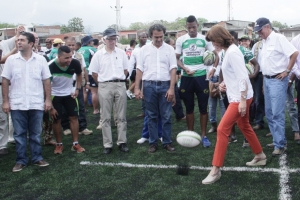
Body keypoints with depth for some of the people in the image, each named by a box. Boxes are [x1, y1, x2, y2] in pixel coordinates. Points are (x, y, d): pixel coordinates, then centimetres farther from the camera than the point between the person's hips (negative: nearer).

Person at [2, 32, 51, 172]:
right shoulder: (11, 59, 0)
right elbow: (5, 81, 2)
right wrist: (5, 101, -2)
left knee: (36, 133, 10)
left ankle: (37, 158, 23)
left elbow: (46, 81, 3)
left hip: (36, 104, 0)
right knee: (19, 134, 8)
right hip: (17, 104, 0)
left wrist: (48, 100, 0)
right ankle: (21, 160, 19)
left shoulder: (40, 60, 0)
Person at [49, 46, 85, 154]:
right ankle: (59, 145, 19)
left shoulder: (75, 63, -20)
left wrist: (77, 89, -2)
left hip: (70, 94, 3)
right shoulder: (51, 67, -29)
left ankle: (76, 144, 12)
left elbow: (79, 74, 6)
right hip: (55, 95, -2)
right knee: (56, 120, 2)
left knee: (74, 117, 1)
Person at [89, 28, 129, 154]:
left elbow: (126, 70, 11)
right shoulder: (98, 55, 2)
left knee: (121, 116, 6)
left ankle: (122, 142, 15)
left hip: (120, 85, 1)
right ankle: (107, 145, 10)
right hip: (104, 86, -1)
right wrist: (102, 83, 4)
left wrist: (119, 80, 6)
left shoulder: (121, 53, 6)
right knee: (105, 117, 3)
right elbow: (94, 72, 4)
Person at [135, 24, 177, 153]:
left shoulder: (169, 49, 3)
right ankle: (153, 142, 17)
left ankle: (167, 142, 13)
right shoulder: (144, 49, 5)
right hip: (149, 85, 1)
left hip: (165, 85, 0)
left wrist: (171, 88, -8)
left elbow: (173, 69, 0)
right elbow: (139, 70, 5)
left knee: (166, 116, 4)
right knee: (152, 116, 8)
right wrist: (137, 88, -1)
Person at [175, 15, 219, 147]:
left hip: (201, 76, -1)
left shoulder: (204, 39, 1)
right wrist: (185, 69, -12)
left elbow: (215, 55, 5)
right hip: (187, 77, 1)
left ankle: (204, 136, 13)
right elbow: (177, 58, 5)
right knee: (189, 108, 10)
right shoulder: (181, 40, 2)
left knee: (203, 108, 4)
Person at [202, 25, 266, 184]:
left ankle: (216, 170, -6)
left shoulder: (233, 52, -19)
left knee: (222, 130, -11)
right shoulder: (228, 51, 10)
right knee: (245, 127, 21)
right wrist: (225, 83, 3)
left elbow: (243, 77, -23)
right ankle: (260, 156, 39)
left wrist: (242, 100, -25)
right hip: (236, 97, 10)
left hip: (241, 97, -10)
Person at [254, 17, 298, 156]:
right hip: (267, 80, 9)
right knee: (269, 113, 12)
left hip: (277, 80, -9)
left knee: (277, 114, -8)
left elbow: (294, 53, -17)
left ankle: (280, 145, -1)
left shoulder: (278, 38, -12)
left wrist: (287, 71, -14)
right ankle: (277, 139, 23)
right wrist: (265, 80, 18)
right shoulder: (264, 42, 13)